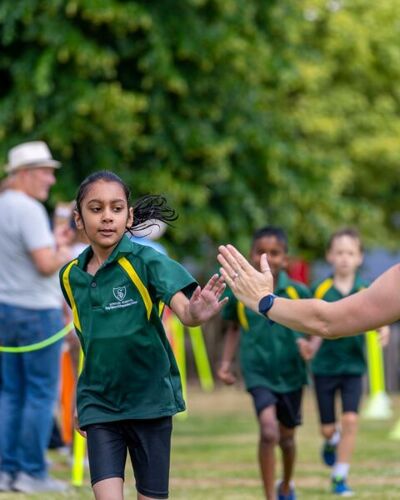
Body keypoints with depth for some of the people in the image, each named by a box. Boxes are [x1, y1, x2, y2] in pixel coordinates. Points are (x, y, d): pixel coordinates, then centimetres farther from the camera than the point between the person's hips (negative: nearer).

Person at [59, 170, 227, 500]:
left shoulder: (146, 261, -12)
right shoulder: (71, 276, 2)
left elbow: (182, 309, -28)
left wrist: (195, 313, -51)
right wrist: (84, 401, 14)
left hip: (150, 399, -2)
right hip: (99, 405, 2)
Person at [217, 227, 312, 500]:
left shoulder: (297, 292, -8)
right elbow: (234, 328, 11)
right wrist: (226, 362, 4)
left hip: (291, 374, 2)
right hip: (258, 374, -2)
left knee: (287, 437, 18)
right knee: (269, 431, -22)